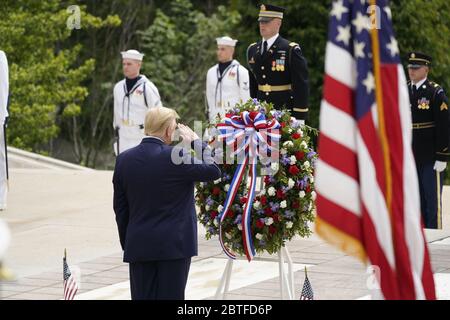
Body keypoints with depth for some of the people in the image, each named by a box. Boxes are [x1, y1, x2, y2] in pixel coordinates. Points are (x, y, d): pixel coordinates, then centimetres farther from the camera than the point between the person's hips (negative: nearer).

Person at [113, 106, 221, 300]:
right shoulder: (177, 157, -14)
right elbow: (213, 171, -3)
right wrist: (198, 143, 8)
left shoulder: (124, 160, 2)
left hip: (138, 247, 4)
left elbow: (120, 208, 8)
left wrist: (126, 243, 16)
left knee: (142, 297, 6)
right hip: (174, 246, -4)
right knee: (170, 297, 1)